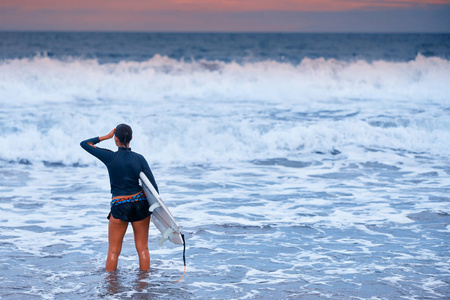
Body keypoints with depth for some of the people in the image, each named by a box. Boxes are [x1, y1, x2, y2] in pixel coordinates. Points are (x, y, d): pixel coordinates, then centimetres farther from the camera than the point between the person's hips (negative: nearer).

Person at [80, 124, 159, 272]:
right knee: (143, 248, 11)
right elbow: (153, 186, -4)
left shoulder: (110, 157, -11)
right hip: (141, 204, 2)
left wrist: (107, 136, 6)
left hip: (119, 206, -2)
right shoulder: (139, 159, -4)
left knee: (113, 251, 7)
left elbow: (84, 143, 0)